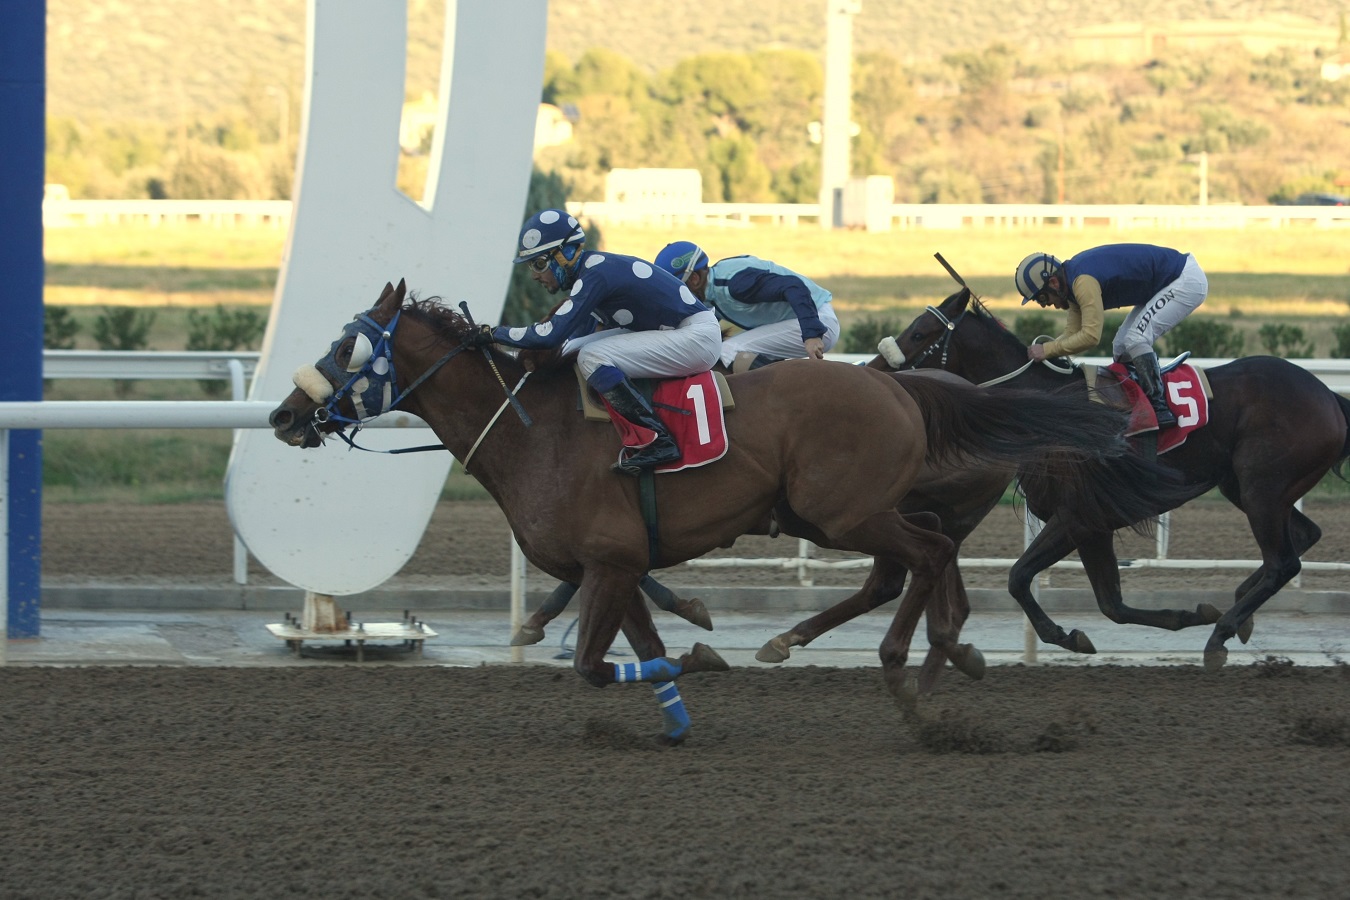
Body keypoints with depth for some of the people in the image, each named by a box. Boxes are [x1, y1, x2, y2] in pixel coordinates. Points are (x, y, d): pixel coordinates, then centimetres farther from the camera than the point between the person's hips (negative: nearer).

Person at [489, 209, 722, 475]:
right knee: (574, 350, 5)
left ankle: (656, 441, -21)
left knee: (592, 357, -23)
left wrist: (494, 333, -16)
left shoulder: (595, 273, -21)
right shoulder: (588, 270, 8)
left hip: (697, 337, -10)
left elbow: (552, 335, -27)